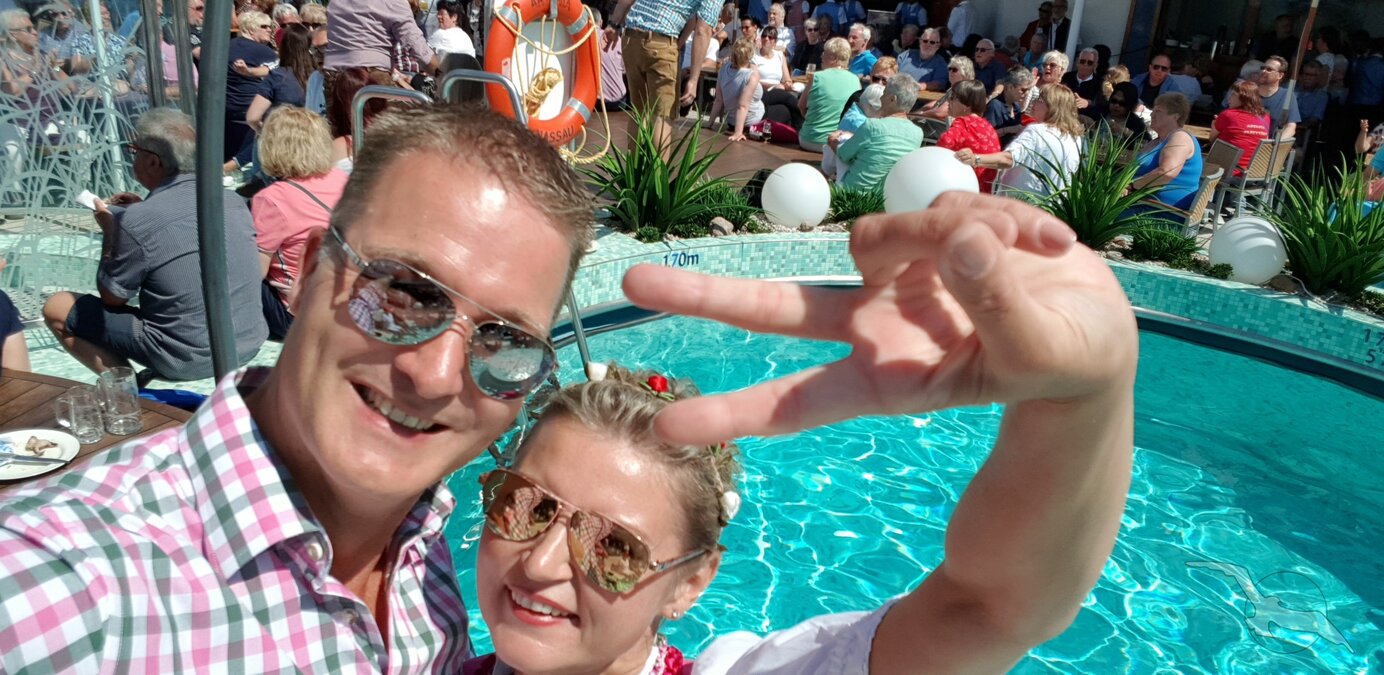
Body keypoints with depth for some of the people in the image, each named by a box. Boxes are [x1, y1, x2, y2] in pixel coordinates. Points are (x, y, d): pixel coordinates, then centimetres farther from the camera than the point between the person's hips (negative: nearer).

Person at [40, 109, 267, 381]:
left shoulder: (135, 221, -18)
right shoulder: (234, 202, -2)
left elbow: (112, 298, -3)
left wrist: (109, 231, 7)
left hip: (186, 362, -6)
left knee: (57, 308, 9)